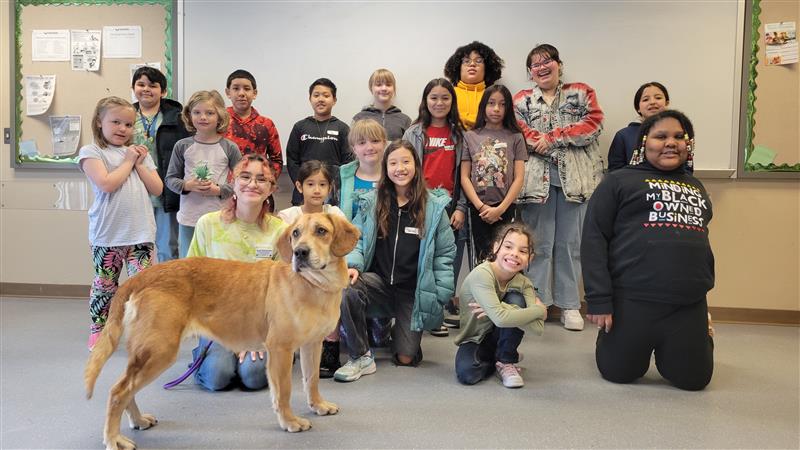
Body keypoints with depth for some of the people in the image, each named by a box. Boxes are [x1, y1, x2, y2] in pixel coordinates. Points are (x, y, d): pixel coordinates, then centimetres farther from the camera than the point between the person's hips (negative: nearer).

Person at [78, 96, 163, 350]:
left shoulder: (140, 153, 14)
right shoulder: (91, 152, 0)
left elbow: (157, 189, 7)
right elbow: (106, 184, -17)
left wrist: (139, 164, -1)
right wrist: (128, 162, -5)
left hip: (141, 233, 3)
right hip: (107, 234, -3)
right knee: (104, 286, 11)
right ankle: (98, 330, 27)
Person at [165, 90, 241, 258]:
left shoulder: (229, 148, -3)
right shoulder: (182, 146, 1)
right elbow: (170, 178, 6)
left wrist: (220, 190, -14)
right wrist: (187, 185, -13)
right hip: (189, 218, 2)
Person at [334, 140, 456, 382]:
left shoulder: (434, 206, -3)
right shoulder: (372, 202, 0)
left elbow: (445, 253, -1)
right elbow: (356, 239, 1)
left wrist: (441, 293, -7)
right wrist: (353, 265, -20)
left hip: (414, 291, 0)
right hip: (378, 279, 1)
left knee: (406, 358, -2)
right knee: (347, 290, -34)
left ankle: (397, 327, 35)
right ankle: (361, 358, -13)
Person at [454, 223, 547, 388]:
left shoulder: (524, 283, -13)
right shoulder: (481, 274, -28)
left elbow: (538, 327, -27)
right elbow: (500, 318, -40)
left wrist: (499, 308, -34)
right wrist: (540, 310, -27)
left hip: (498, 338, 3)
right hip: (474, 340, -3)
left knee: (515, 299, -24)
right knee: (466, 373, -33)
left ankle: (506, 362, -6)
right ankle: (495, 361, 4)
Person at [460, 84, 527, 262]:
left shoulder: (515, 137, 4)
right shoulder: (470, 137, 6)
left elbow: (519, 178, -1)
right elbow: (465, 177, 2)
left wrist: (500, 208, -11)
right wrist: (481, 206, -9)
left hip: (505, 209, -1)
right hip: (478, 210, 1)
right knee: (483, 259, 5)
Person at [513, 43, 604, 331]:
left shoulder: (582, 93, 13)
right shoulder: (521, 100, 15)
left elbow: (592, 125, -2)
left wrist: (552, 137, -9)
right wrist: (538, 142, -18)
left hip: (576, 177, 0)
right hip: (536, 177, 0)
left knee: (571, 242, 4)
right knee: (539, 242, 2)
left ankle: (570, 304, 13)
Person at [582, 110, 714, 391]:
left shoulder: (696, 187, 18)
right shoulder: (619, 180, -1)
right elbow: (594, 239, -7)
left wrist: (705, 291, 21)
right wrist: (599, 299, -13)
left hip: (689, 305, 5)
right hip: (632, 300, -4)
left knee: (693, 379, 8)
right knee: (619, 373, 6)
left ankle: (665, 353, 39)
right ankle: (610, 340, 38)